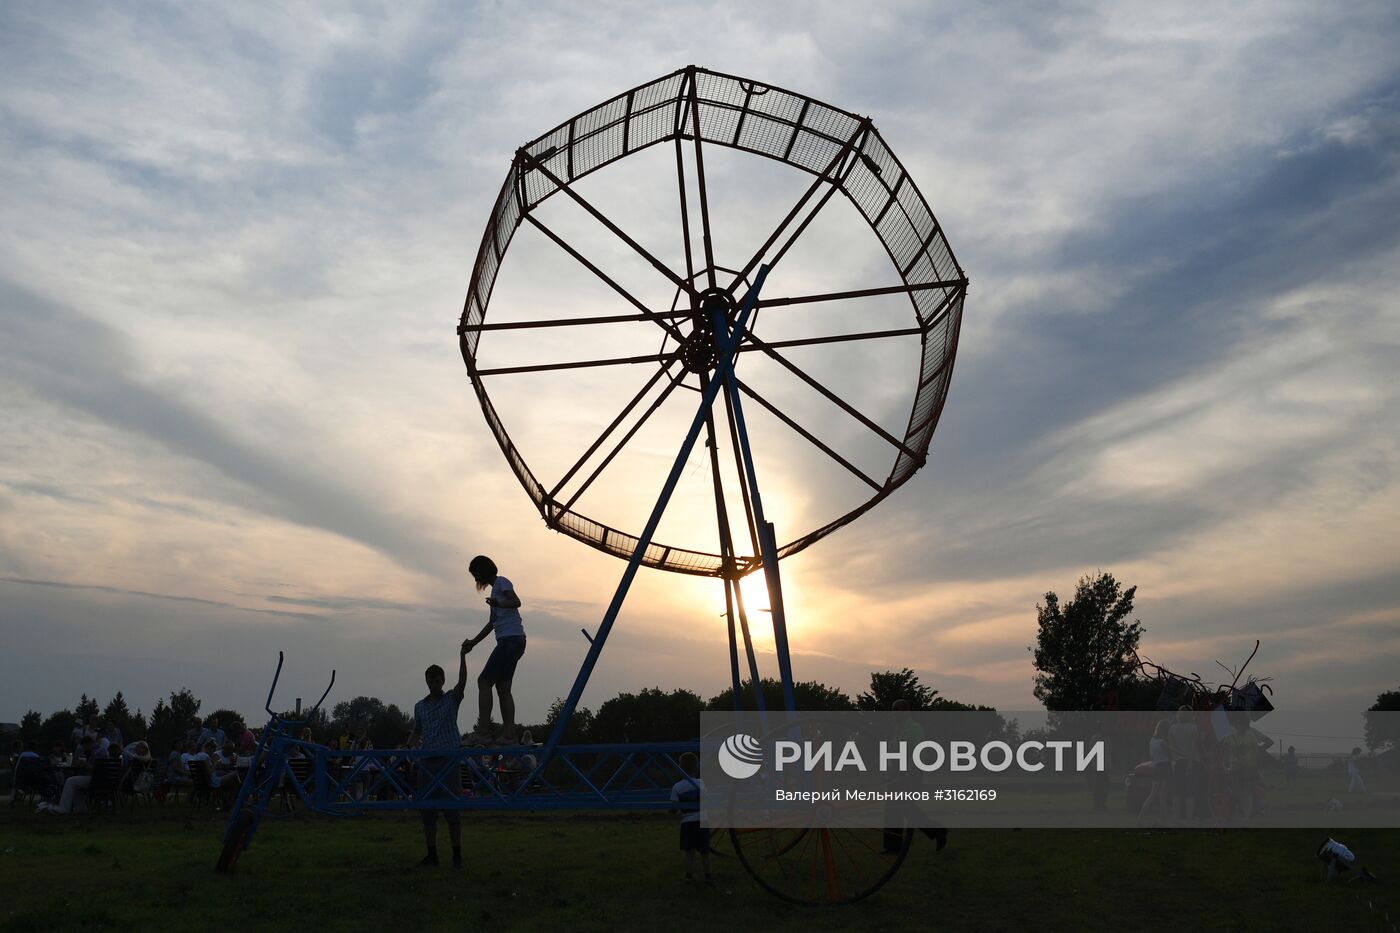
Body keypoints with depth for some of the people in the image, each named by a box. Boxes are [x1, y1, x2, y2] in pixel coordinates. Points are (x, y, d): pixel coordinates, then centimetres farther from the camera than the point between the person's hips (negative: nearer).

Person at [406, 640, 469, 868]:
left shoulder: (451, 699, 2)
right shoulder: (419, 706, 14)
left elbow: (462, 680, -15)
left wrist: (463, 655, -28)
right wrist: (407, 747, 3)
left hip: (448, 759, -4)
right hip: (426, 761, 4)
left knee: (451, 808, -4)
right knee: (426, 808, 5)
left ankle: (457, 854, 2)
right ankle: (432, 854, 15)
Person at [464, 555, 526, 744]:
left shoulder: (501, 582, -1)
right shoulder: (495, 588, 26)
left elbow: (516, 602, -20)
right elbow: (492, 623, 33)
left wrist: (499, 604, -38)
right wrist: (473, 642, 35)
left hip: (511, 639, -10)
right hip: (510, 642, 10)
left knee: (484, 681, -11)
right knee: (503, 686, 4)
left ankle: (483, 732, -15)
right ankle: (508, 734, 0)